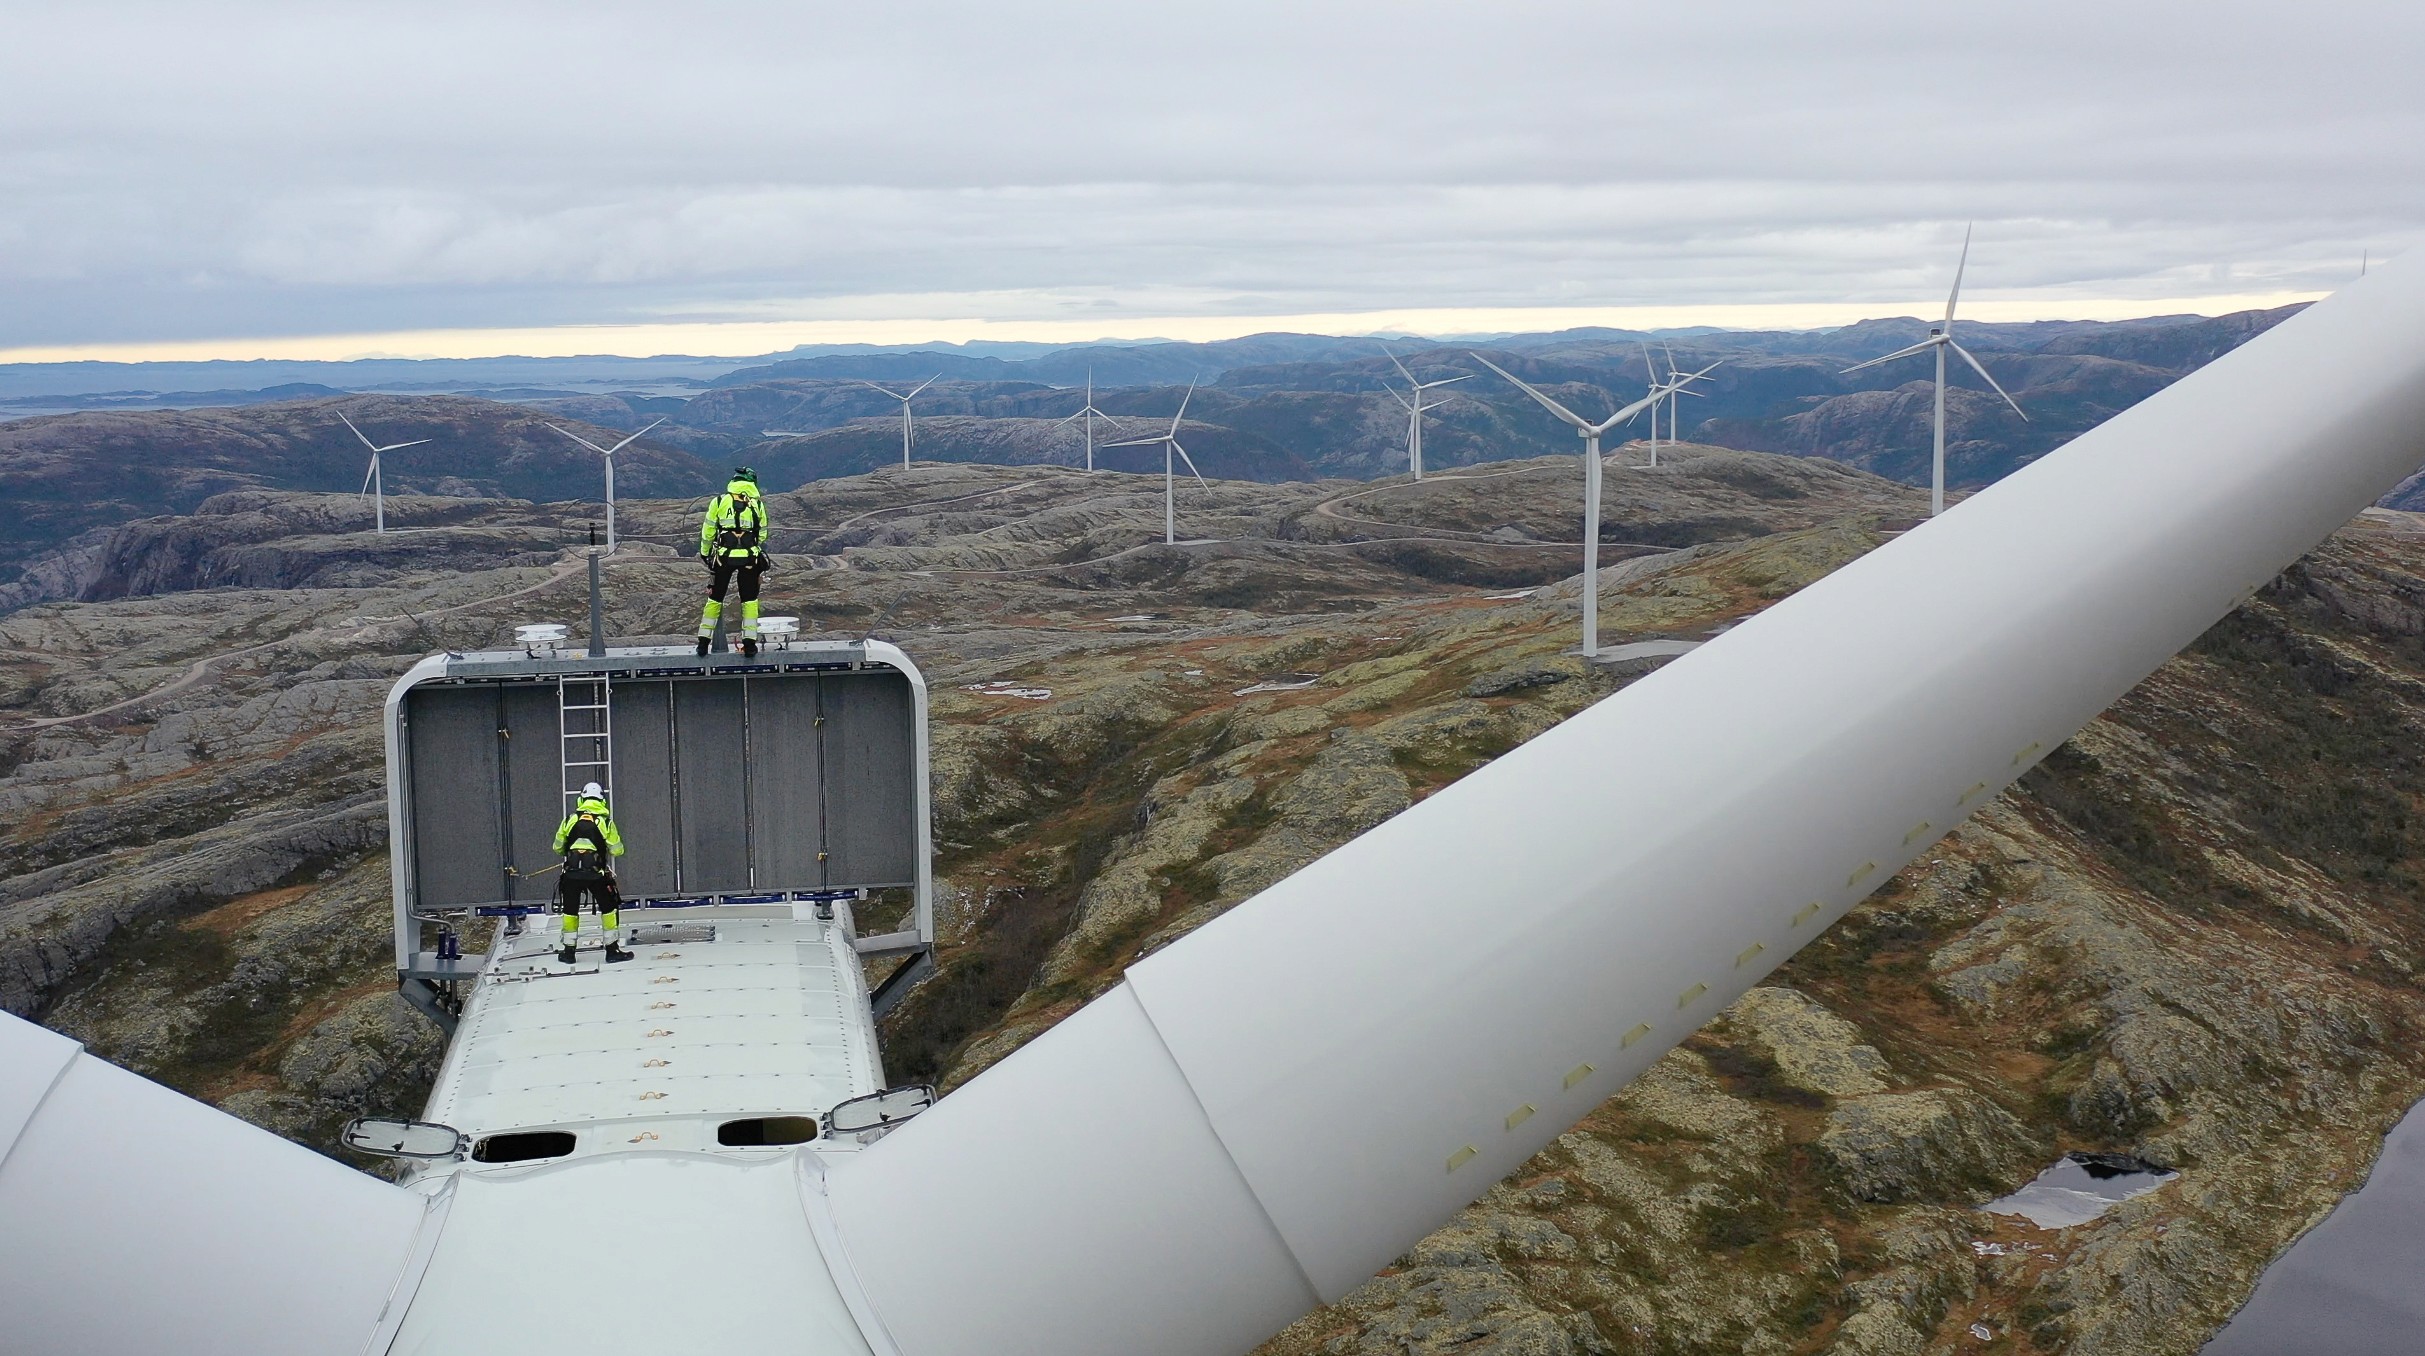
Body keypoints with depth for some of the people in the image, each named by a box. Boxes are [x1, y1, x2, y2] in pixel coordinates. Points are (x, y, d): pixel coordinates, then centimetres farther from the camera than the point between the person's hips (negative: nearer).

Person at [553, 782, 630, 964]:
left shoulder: (571, 819, 6)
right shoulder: (605, 821, 1)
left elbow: (558, 847, 13)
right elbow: (617, 850, 2)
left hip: (572, 872, 2)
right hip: (596, 873, -2)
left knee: (570, 910, 16)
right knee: (609, 908, 11)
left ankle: (569, 951, 19)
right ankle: (612, 950, 8)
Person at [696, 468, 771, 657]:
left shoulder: (719, 501, 3)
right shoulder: (757, 504, 4)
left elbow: (708, 532, 5)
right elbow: (762, 535, 7)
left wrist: (705, 553, 18)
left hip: (724, 557, 0)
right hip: (749, 558, 0)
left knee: (715, 598, 12)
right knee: (749, 600, 11)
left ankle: (704, 641, 12)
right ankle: (750, 642, 4)